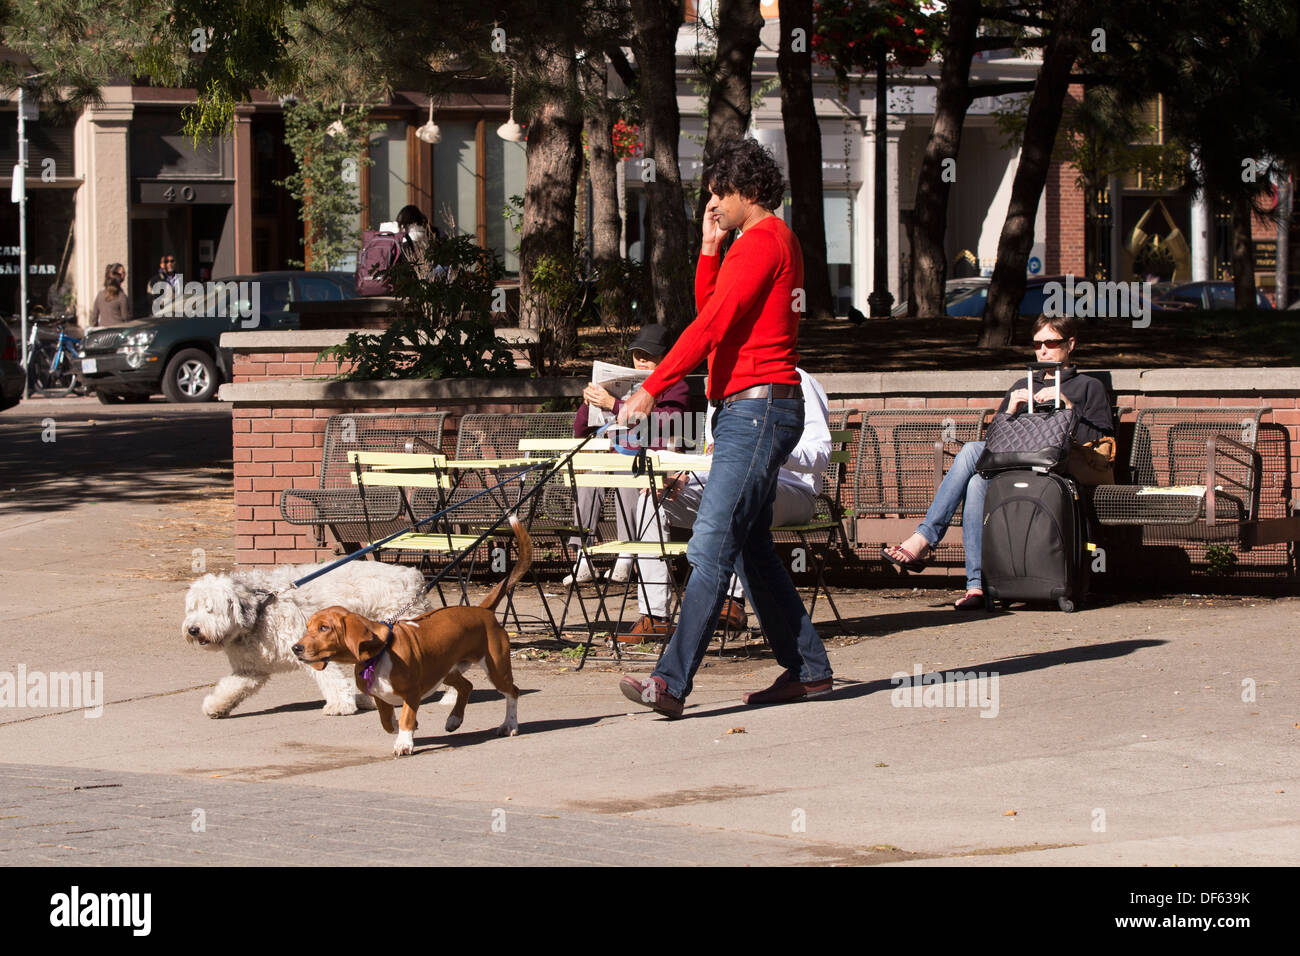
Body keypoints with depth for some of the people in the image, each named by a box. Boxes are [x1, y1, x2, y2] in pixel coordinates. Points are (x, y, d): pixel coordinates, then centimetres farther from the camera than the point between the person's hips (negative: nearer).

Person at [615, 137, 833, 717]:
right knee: (751, 550, 13)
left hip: (757, 408, -11)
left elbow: (713, 324, -20)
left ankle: (672, 681, -22)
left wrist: (651, 390, -22)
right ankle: (807, 669, 17)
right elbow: (711, 312, 26)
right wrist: (709, 250, 13)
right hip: (746, 413, 11)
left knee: (711, 549, -16)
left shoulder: (761, 242, -11)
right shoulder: (776, 242, 21)